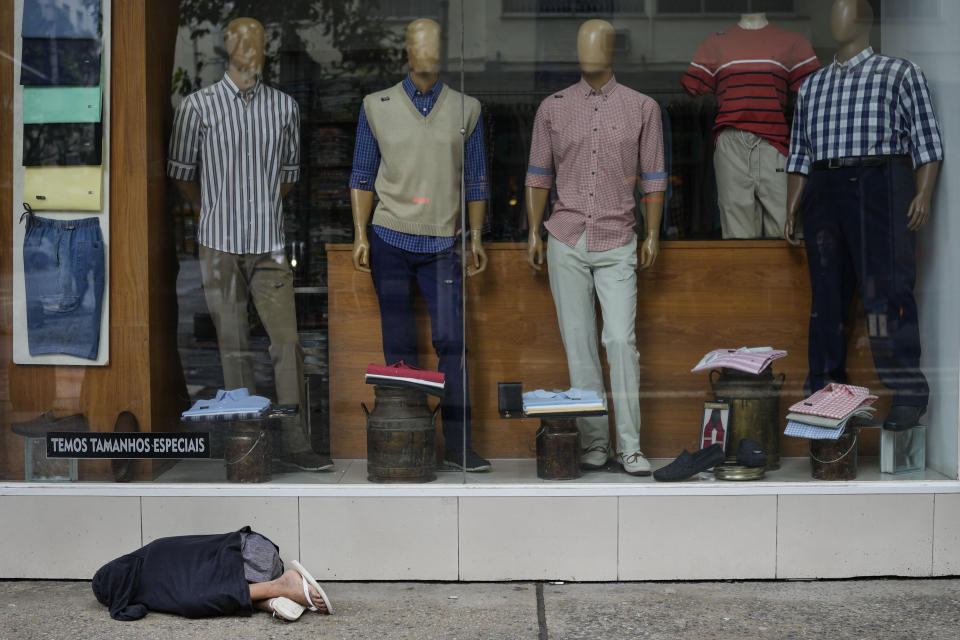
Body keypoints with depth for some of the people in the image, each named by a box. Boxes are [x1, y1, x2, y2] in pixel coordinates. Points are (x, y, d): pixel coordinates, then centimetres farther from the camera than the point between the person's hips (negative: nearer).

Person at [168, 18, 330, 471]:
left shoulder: (284, 106, 9)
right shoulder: (199, 105, 1)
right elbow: (180, 170, 10)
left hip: (268, 243, 2)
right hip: (220, 244, -2)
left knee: (287, 341, -3)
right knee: (233, 345, 3)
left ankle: (293, 440, 3)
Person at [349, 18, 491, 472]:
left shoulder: (466, 109, 8)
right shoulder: (376, 107, 6)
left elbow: (476, 179, 11)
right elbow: (362, 177, 8)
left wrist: (476, 237, 6)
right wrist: (360, 235, -1)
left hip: (442, 244, 1)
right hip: (390, 240, 0)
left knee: (451, 341, -5)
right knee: (399, 347, 3)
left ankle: (457, 446, 1)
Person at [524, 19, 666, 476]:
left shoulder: (642, 108, 7)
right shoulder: (553, 108, 9)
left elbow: (653, 177, 9)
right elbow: (538, 175, 13)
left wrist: (653, 234, 4)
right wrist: (534, 232, 6)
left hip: (617, 242, -1)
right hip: (566, 241, 1)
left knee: (621, 340, -10)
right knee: (578, 345, 2)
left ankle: (629, 446, -4)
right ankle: (593, 442, 9)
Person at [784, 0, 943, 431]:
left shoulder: (900, 73, 9)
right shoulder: (812, 86, 22)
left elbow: (926, 138, 2)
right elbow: (800, 153, 21)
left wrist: (923, 193, -11)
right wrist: (791, 210, 12)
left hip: (881, 186, -5)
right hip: (824, 192, 5)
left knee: (886, 290, -12)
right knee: (826, 294, 4)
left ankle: (908, 395, -9)